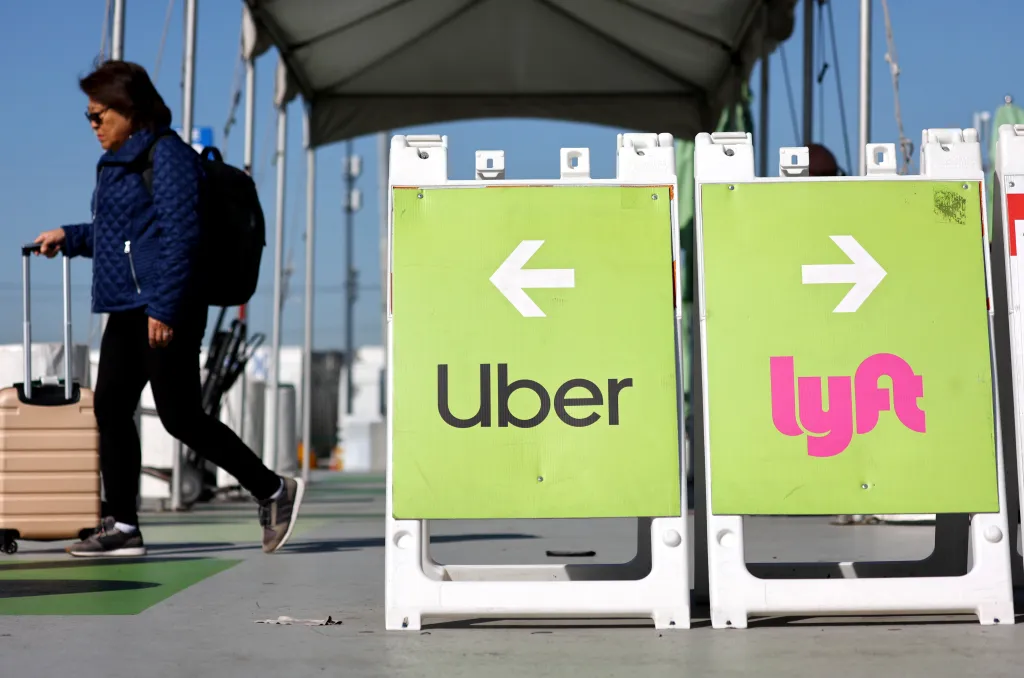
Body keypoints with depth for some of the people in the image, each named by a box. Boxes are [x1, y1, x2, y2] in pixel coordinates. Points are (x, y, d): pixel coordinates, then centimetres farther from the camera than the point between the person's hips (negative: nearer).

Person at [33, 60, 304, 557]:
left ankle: (272, 491, 6)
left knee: (180, 417, -8)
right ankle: (121, 526, 11)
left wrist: (164, 307, -22)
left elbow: (180, 235, -18)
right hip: (126, 310, 10)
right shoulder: (118, 162, 20)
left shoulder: (167, 156, -10)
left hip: (165, 310, -10)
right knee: (110, 409, 6)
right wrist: (68, 238, 22)